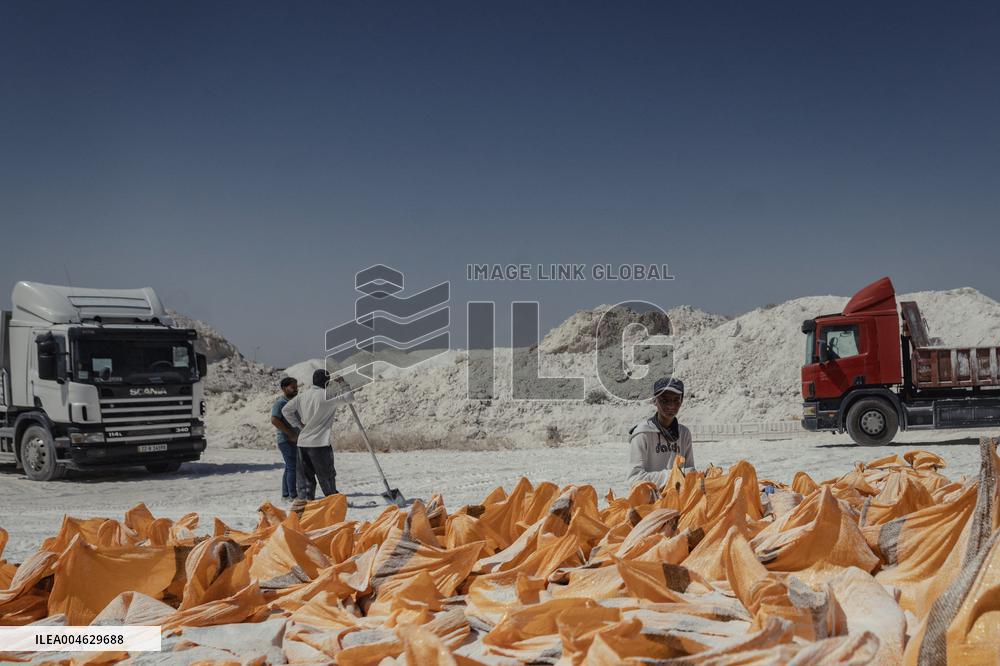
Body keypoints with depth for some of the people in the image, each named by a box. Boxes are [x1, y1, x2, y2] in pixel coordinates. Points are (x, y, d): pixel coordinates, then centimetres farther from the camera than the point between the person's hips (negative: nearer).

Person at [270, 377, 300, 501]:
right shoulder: (280, 403, -12)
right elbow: (274, 420, -23)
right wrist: (290, 433, -21)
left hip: (294, 439, 9)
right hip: (286, 440, -9)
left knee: (290, 467, 13)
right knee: (292, 467, -9)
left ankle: (285, 494, 20)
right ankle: (293, 495, -6)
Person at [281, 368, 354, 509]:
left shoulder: (302, 395, 7)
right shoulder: (327, 396, -10)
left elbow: (286, 410, 12)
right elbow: (350, 397, -6)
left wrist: (299, 425, 14)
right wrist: (344, 384, 8)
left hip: (302, 442, 5)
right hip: (320, 443, -5)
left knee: (305, 474, 11)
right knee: (327, 474, 9)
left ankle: (303, 498, 3)